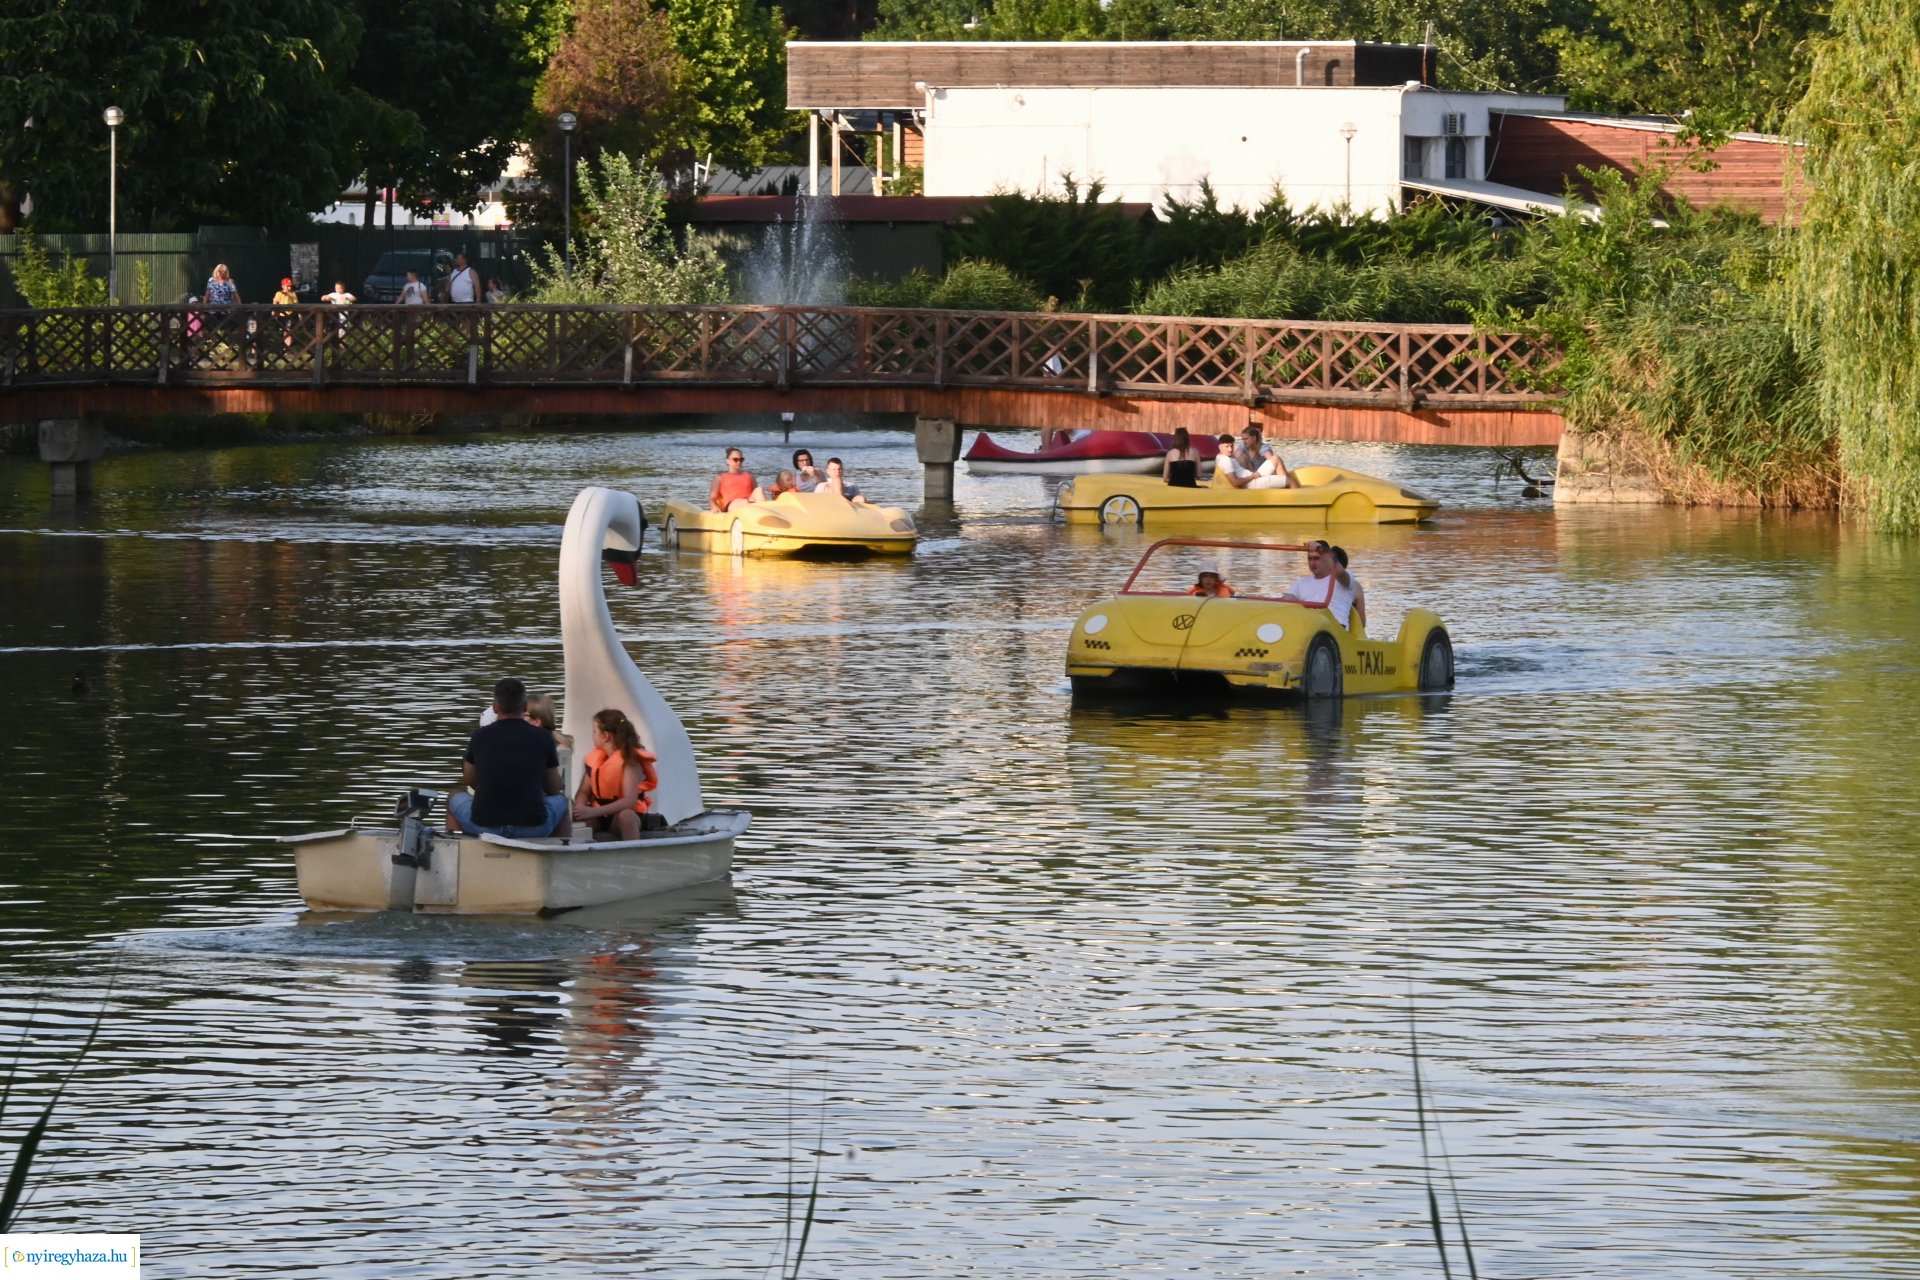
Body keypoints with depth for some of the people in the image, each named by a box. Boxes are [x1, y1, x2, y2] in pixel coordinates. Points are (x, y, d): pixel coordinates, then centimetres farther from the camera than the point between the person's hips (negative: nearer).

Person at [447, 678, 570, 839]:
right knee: (560, 801, 32)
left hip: (484, 825, 0)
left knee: (455, 799, 32)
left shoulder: (480, 735, 3)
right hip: (533, 828, 0)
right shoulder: (542, 737, 1)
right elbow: (553, 789, 14)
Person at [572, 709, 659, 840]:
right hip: (599, 817, 5)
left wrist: (593, 812, -33)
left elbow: (629, 801, -26)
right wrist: (579, 809, -22)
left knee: (625, 815, -41)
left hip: (625, 816, -5)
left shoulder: (629, 759, -16)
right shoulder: (594, 758, 5)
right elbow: (584, 792, 4)